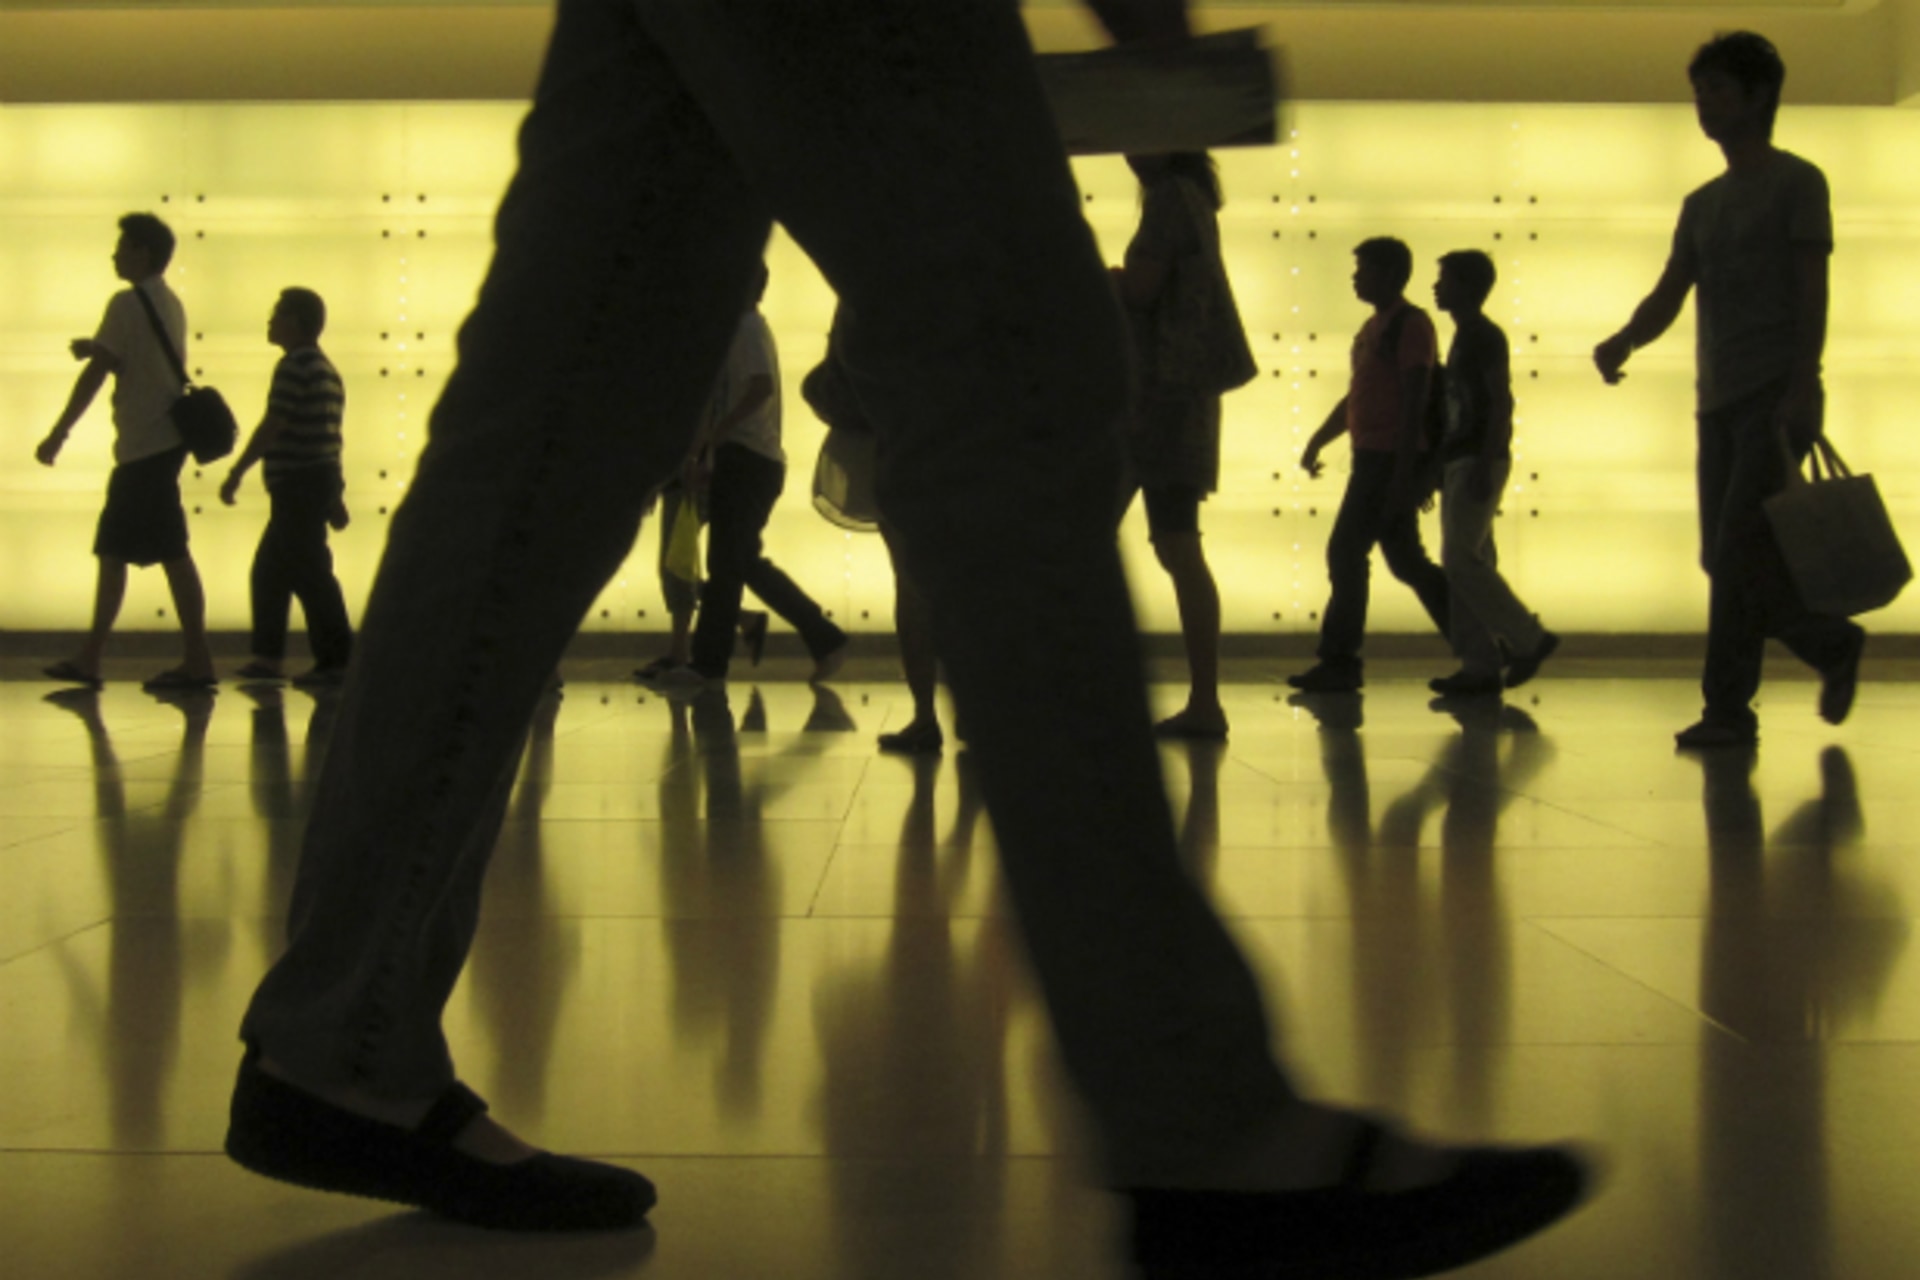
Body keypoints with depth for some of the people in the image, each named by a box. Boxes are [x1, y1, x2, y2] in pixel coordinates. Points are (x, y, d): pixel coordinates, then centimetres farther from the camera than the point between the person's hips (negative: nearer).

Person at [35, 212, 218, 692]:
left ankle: (197, 661, -7)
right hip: (162, 438, 10)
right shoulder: (169, 302, 16)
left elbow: (97, 371, -13)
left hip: (147, 445, -10)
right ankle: (89, 658, 17)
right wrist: (94, 347, 11)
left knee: (171, 551, -8)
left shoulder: (128, 302, -11)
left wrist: (59, 433, -9)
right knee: (112, 549, 13)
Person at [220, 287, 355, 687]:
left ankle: (335, 661, -5)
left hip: (298, 482, -10)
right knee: (269, 570, 16)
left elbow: (272, 426, -17)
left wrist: (236, 473, -12)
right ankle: (267, 656, 21)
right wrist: (334, 495, 21)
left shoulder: (294, 366, -13)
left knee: (309, 572, -6)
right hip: (321, 478, 10)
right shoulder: (326, 369, 17)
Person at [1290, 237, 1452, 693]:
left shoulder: (1411, 324, -11)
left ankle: (1339, 663, -1)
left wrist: (1404, 472, -21)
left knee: (1346, 552, -8)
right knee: (1406, 560, 12)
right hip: (1372, 459, 9)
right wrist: (1317, 441, 20)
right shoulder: (1373, 326, 18)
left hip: (1393, 461, -9)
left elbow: (1414, 402, -17)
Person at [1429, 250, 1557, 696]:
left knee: (1461, 560, -13)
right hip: (1460, 461, 10)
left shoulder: (1485, 336, -10)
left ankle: (1528, 639, -5)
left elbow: (1502, 403, -17)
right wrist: (1444, 463, 18)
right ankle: (1481, 665, 6)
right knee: (1465, 563, 6)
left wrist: (1485, 464, -22)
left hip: (1478, 461, -10)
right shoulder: (1464, 336, 18)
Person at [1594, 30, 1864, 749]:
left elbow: (1812, 290, -7)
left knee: (1741, 553, -13)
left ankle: (1728, 709, -8)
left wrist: (1803, 387, -18)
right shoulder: (1701, 204, 19)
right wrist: (1624, 340, -11)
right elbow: (1670, 294, 11)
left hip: (1777, 398, -7)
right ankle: (1833, 646, 24)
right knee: (1724, 559, 6)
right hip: (1719, 400, 7)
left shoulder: (1796, 183, 2)